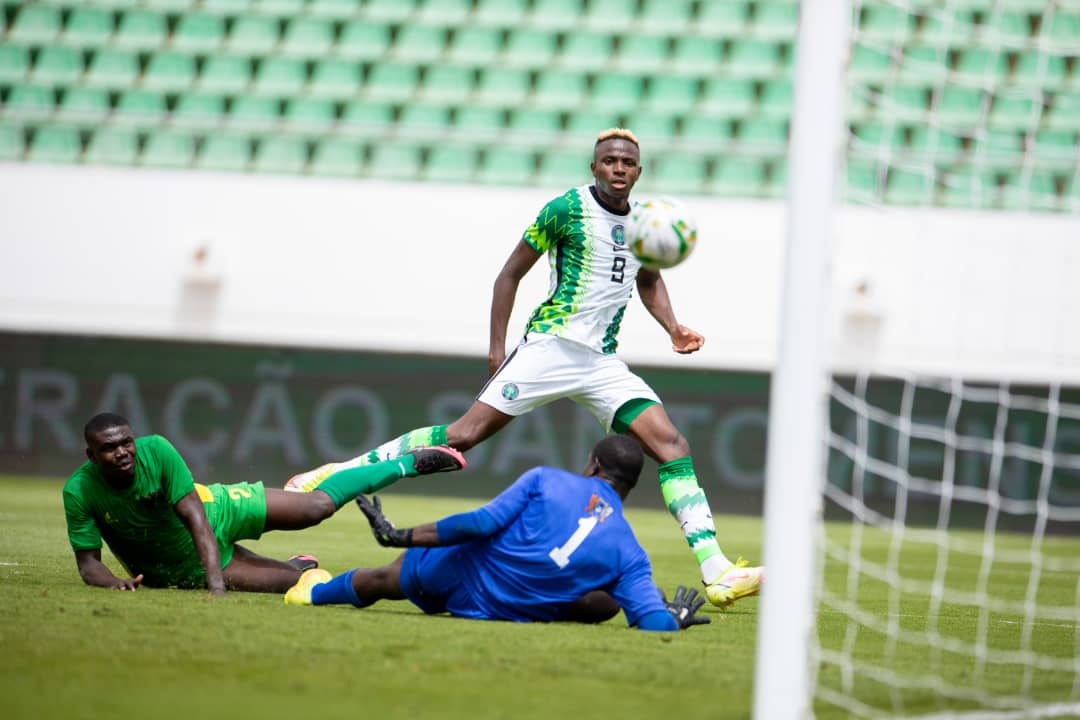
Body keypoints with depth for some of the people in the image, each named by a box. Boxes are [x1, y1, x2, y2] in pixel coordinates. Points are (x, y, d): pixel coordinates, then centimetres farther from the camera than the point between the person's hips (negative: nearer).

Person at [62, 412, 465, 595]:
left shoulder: (156, 451, -29)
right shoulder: (80, 492, -27)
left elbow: (195, 518, -30)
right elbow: (88, 562, -17)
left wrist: (216, 584, -41)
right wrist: (114, 583, -41)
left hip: (215, 514, 0)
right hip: (183, 570, 0)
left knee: (317, 506, -7)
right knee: (294, 582, -10)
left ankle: (410, 463, 16)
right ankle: (301, 566, 31)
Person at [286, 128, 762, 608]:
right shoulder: (568, 209, -5)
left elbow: (649, 281, 30)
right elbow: (512, 272, 1)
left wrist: (672, 328, 12)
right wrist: (497, 346, -4)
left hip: (603, 362, 5)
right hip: (551, 345, -5)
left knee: (670, 443, -11)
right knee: (464, 435, -13)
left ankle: (716, 572, -14)